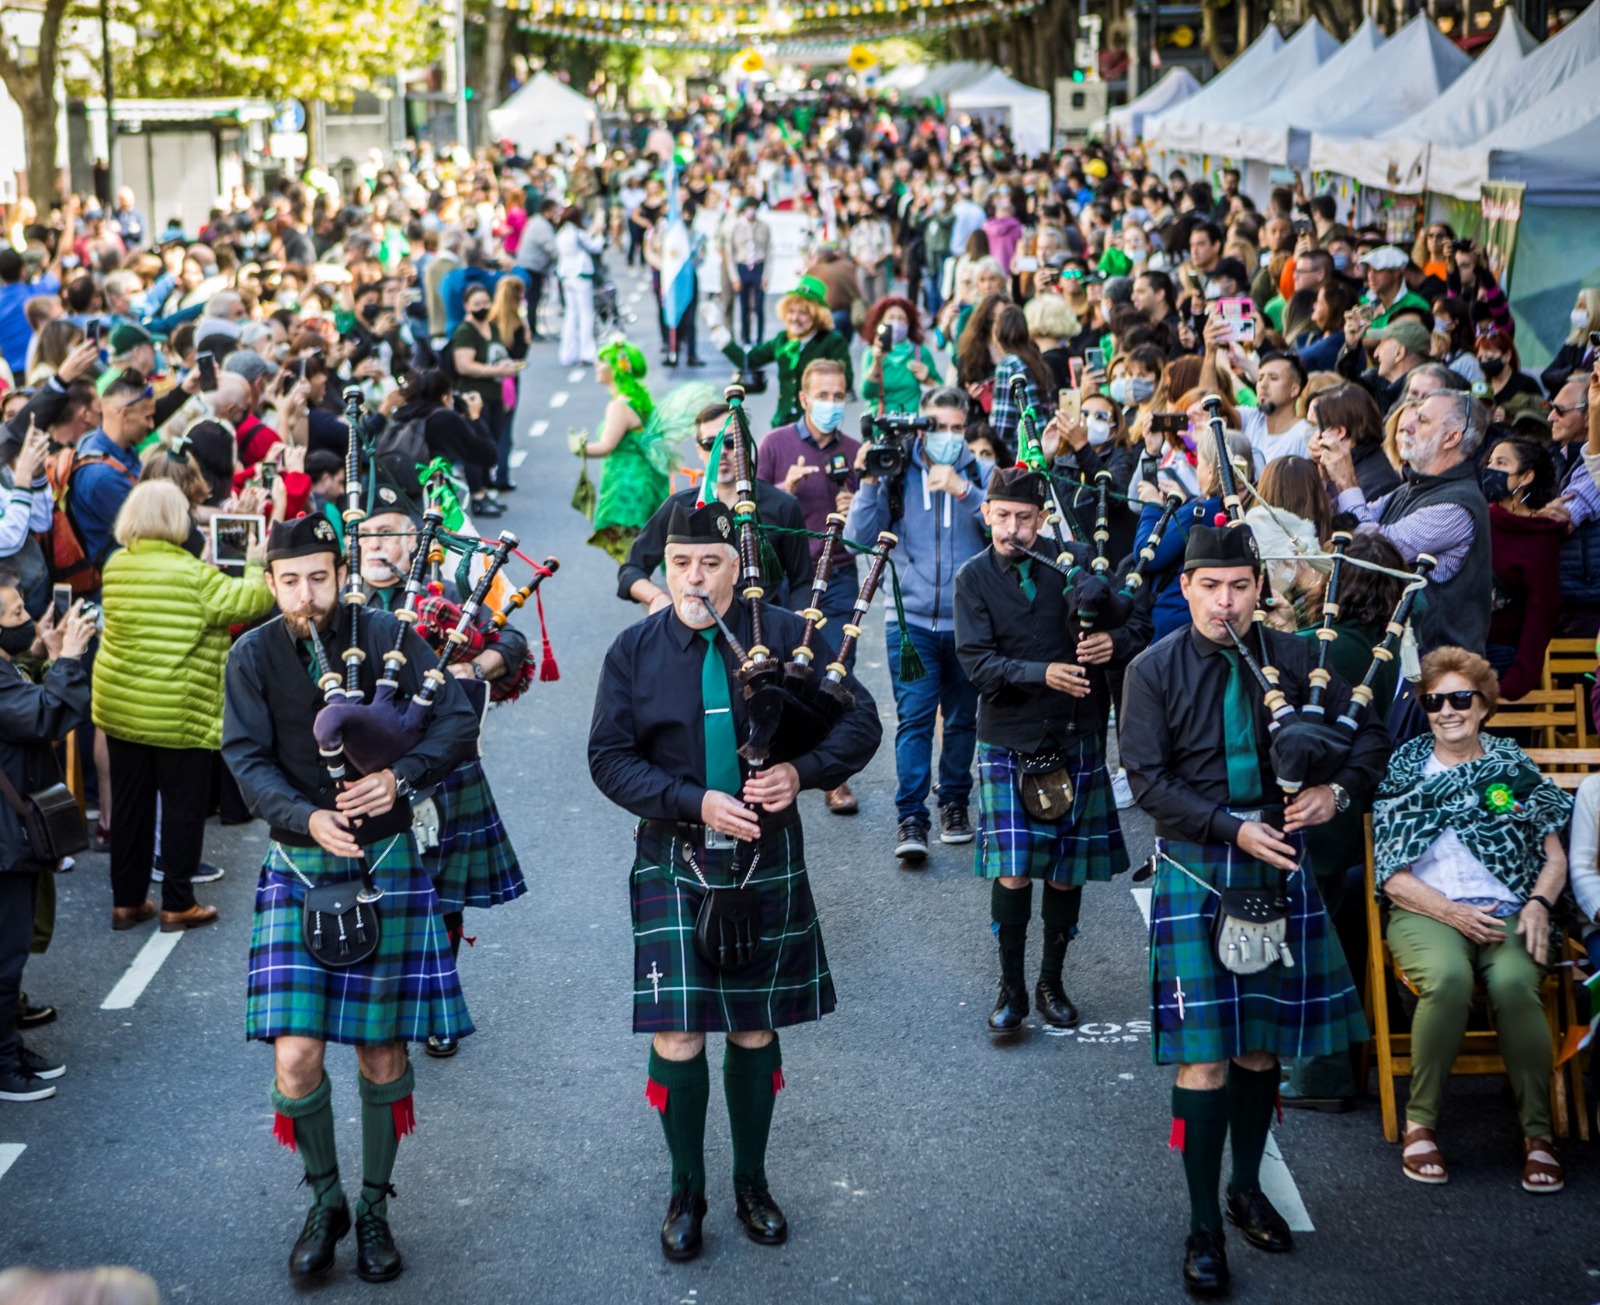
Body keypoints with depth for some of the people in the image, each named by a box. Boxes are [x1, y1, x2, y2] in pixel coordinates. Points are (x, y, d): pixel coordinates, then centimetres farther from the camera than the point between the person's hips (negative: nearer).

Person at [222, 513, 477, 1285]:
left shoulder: (386, 637, -1)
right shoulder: (253, 657, 1)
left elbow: (457, 720, -5)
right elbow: (247, 760, -7)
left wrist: (400, 777, -22)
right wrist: (306, 817, -24)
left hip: (385, 864, 0)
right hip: (299, 866, 0)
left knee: (382, 1049, 7)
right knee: (295, 1056, -8)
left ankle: (374, 1206, 25)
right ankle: (325, 1200, 15)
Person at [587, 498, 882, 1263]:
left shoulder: (784, 635, -3)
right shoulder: (635, 650, -3)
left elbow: (861, 721, -1)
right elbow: (609, 759, -6)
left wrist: (802, 772, -19)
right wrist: (696, 803, -19)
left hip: (767, 861, 1)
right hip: (674, 862, -1)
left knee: (755, 1028, 12)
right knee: (676, 1034, -3)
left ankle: (752, 1181, 29)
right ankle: (686, 1191, 17)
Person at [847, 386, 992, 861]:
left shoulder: (981, 475, 5)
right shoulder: (897, 474, 3)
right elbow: (859, 537, -2)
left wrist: (962, 491, -21)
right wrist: (869, 483, -13)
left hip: (969, 621, 1)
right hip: (912, 621, -1)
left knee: (961, 719, 10)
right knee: (913, 719, -9)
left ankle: (954, 804, 26)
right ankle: (910, 818, -9)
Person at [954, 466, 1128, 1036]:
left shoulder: (1075, 562, 0)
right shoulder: (973, 578, -2)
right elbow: (976, 662, -11)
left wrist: (1112, 641, -22)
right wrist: (1042, 674, -26)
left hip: (1074, 737, 2)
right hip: (1008, 740, -2)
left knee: (1066, 870, 8)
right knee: (1012, 871, -7)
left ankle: (1051, 982, 25)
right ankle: (1011, 988, 9)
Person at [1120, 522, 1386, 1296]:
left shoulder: (1293, 658, 2)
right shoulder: (1154, 670, -5)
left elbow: (1369, 732, 8)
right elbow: (1148, 779, -9)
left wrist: (1340, 788, -12)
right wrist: (1234, 828, -18)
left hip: (1279, 864, 3)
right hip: (1195, 870, -3)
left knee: (1263, 1041, 13)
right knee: (1204, 1053, -5)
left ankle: (1247, 1187, 33)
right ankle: (1204, 1225, 6)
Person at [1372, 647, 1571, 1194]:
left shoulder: (1513, 768, 16)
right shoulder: (1403, 773, 12)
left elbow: (1555, 857, 15)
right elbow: (1392, 876, 4)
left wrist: (1539, 903, -7)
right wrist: (1452, 912, -12)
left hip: (1509, 911, 1)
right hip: (1426, 912, -1)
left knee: (1515, 982, -34)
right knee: (1448, 979, -36)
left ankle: (1537, 1131, -19)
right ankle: (1421, 1122, -19)